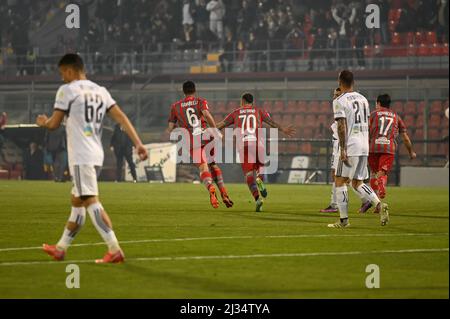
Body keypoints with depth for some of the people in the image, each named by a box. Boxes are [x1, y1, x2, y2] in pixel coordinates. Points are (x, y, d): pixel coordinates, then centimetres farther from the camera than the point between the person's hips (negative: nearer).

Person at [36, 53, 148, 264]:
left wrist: (43, 122, 21)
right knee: (77, 201, 17)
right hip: (96, 155, 9)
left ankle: (115, 250, -23)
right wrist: (138, 143, 3)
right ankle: (60, 248, 29)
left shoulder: (67, 90, -5)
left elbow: (54, 124, -2)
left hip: (80, 156, -8)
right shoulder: (100, 91, 14)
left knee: (91, 202, -13)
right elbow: (121, 117, 6)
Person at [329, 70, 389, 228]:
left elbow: (342, 126, -15)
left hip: (350, 146, -7)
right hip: (364, 147, 7)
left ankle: (344, 220, -1)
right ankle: (379, 205, -7)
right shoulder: (363, 99, 14)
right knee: (357, 183, 14)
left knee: (340, 182, 2)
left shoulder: (339, 101, -8)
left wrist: (342, 150, -17)